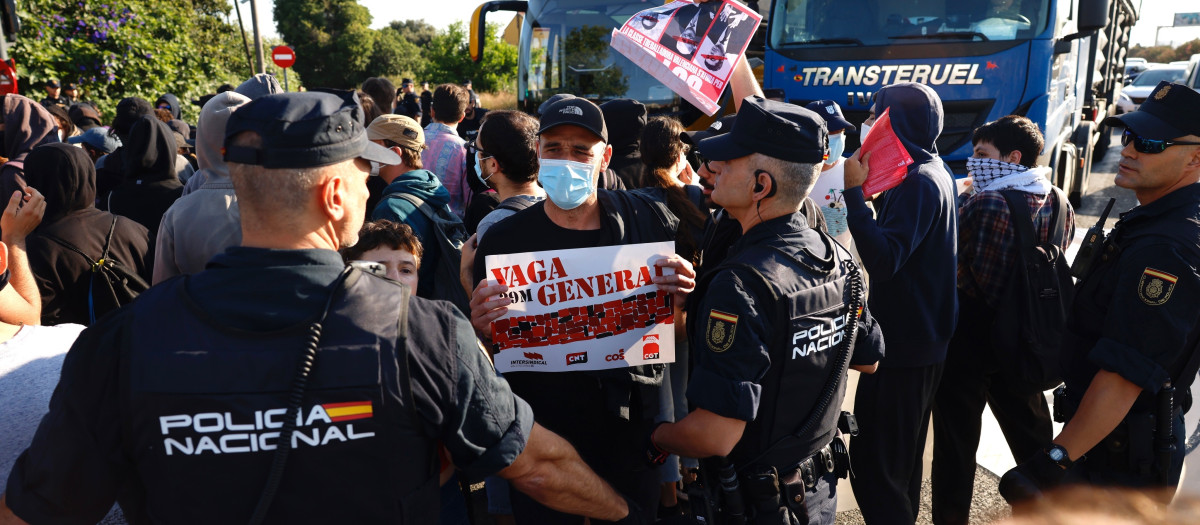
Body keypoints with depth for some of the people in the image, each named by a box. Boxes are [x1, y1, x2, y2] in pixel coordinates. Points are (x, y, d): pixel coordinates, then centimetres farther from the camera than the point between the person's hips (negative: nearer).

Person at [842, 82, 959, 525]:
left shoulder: (918, 182, -19)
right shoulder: (930, 172, 13)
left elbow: (883, 260, -30)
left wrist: (853, 191, -27)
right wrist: (873, 190, 11)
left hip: (904, 346, -11)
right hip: (920, 339, 11)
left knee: (875, 464, -4)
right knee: (901, 458, 24)